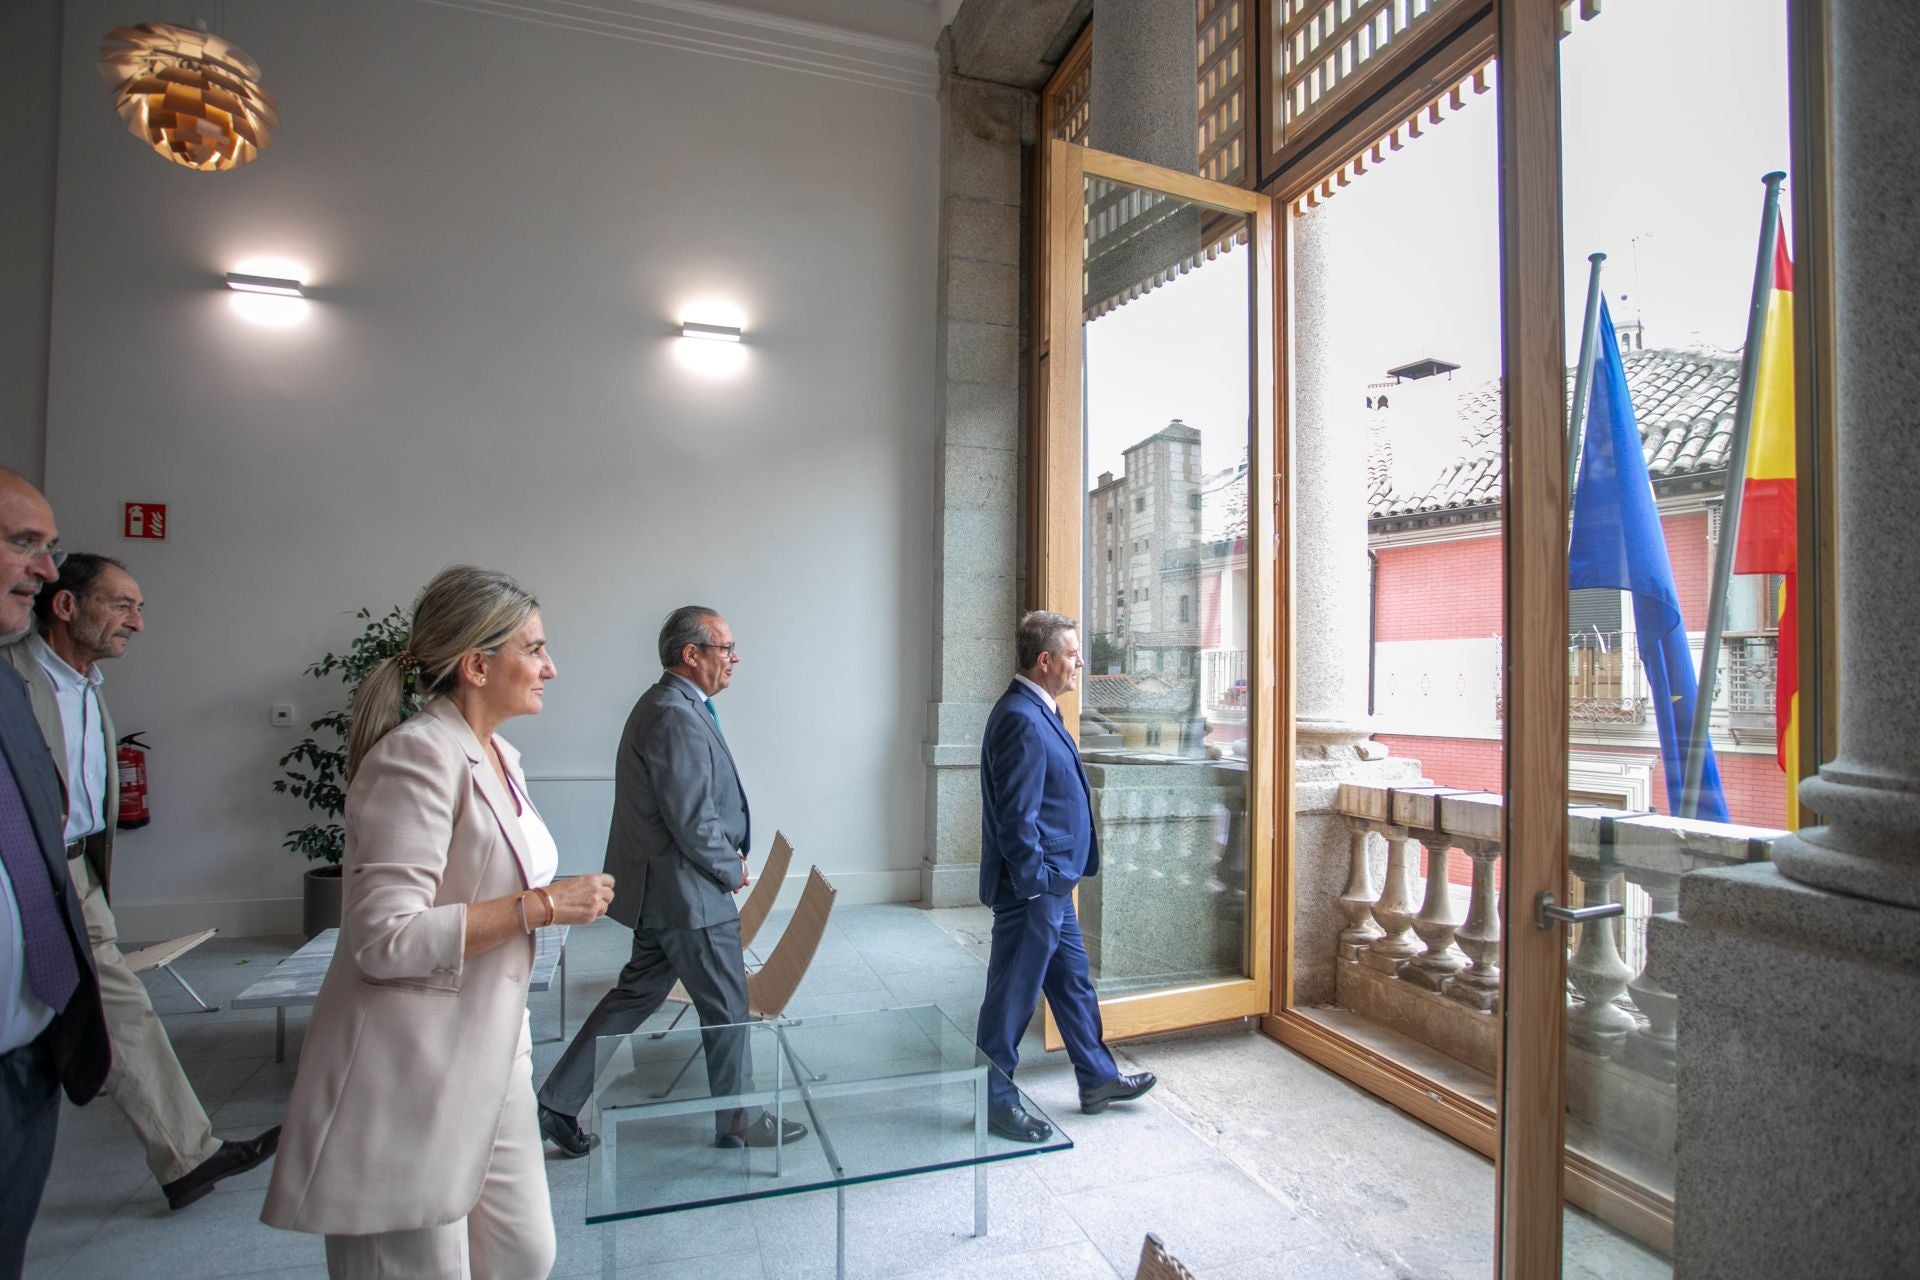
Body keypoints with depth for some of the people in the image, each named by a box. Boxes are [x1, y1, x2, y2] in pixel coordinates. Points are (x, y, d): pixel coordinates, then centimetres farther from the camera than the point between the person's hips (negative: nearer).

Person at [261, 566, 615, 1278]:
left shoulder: (498, 758, 10)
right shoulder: (418, 756, -19)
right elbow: (385, 939, -25)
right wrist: (539, 907, -22)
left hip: (490, 1059, 9)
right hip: (409, 1083, -9)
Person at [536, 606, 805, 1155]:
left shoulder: (663, 706, 10)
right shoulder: (678, 719, -24)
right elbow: (694, 822, -26)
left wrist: (727, 857, 9)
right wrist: (732, 870, -10)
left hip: (658, 888, 10)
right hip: (689, 894, -10)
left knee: (636, 993, 20)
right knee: (727, 1007, 8)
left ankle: (557, 1103, 29)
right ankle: (738, 1121, 26)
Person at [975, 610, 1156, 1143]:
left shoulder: (1039, 711, 10)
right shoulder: (1021, 719, -23)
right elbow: (1016, 815, -24)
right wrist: (1037, 882, -19)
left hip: (1052, 884, 11)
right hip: (1031, 889, -11)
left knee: (1073, 981, 21)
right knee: (1013, 995, 5)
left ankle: (1097, 1079, 37)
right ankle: (996, 1100, 22)